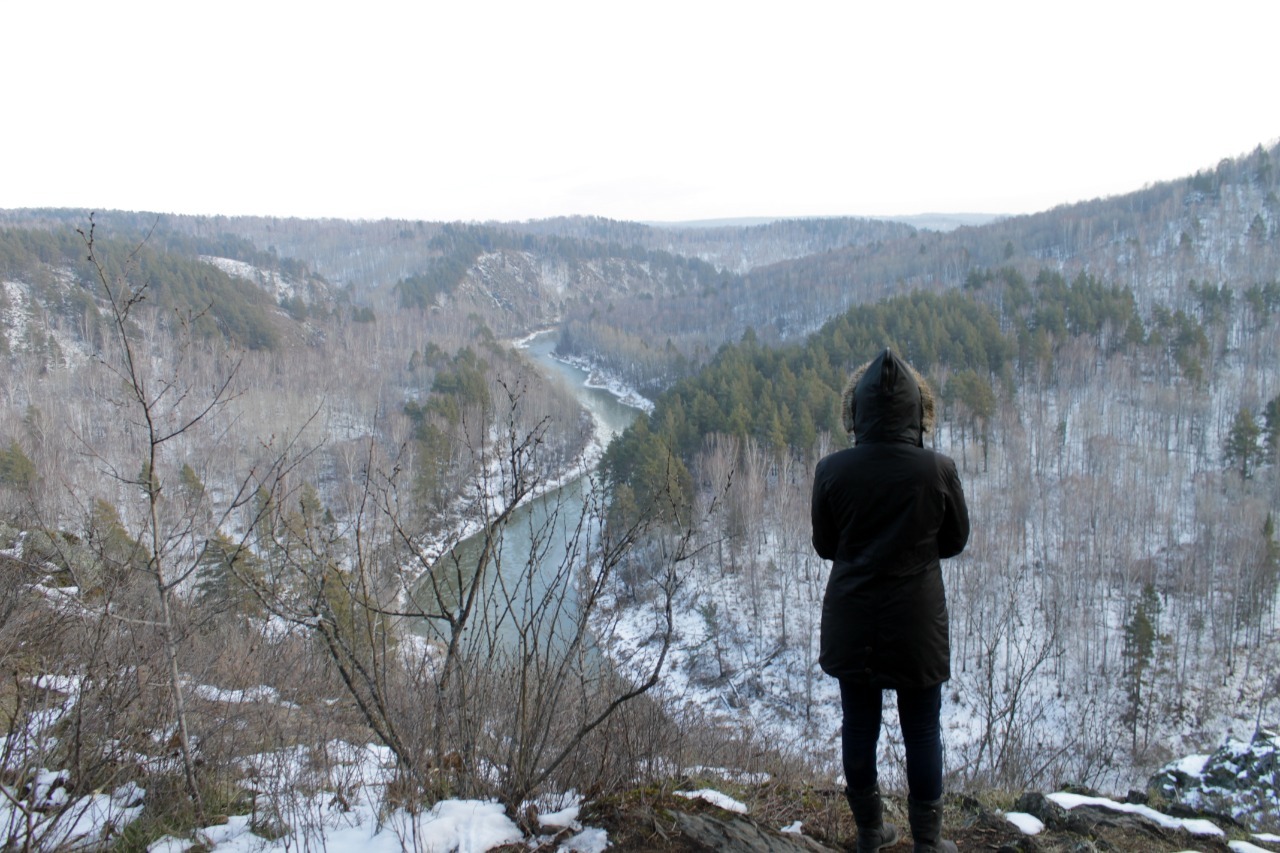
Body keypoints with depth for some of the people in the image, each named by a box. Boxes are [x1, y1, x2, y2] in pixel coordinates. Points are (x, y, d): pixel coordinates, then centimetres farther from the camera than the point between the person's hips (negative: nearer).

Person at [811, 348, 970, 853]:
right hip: (917, 623, -1)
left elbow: (825, 546, 1)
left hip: (851, 623, 2)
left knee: (859, 726, 15)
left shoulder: (832, 471, -12)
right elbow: (955, 541, 1)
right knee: (922, 731, 13)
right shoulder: (938, 470, -15)